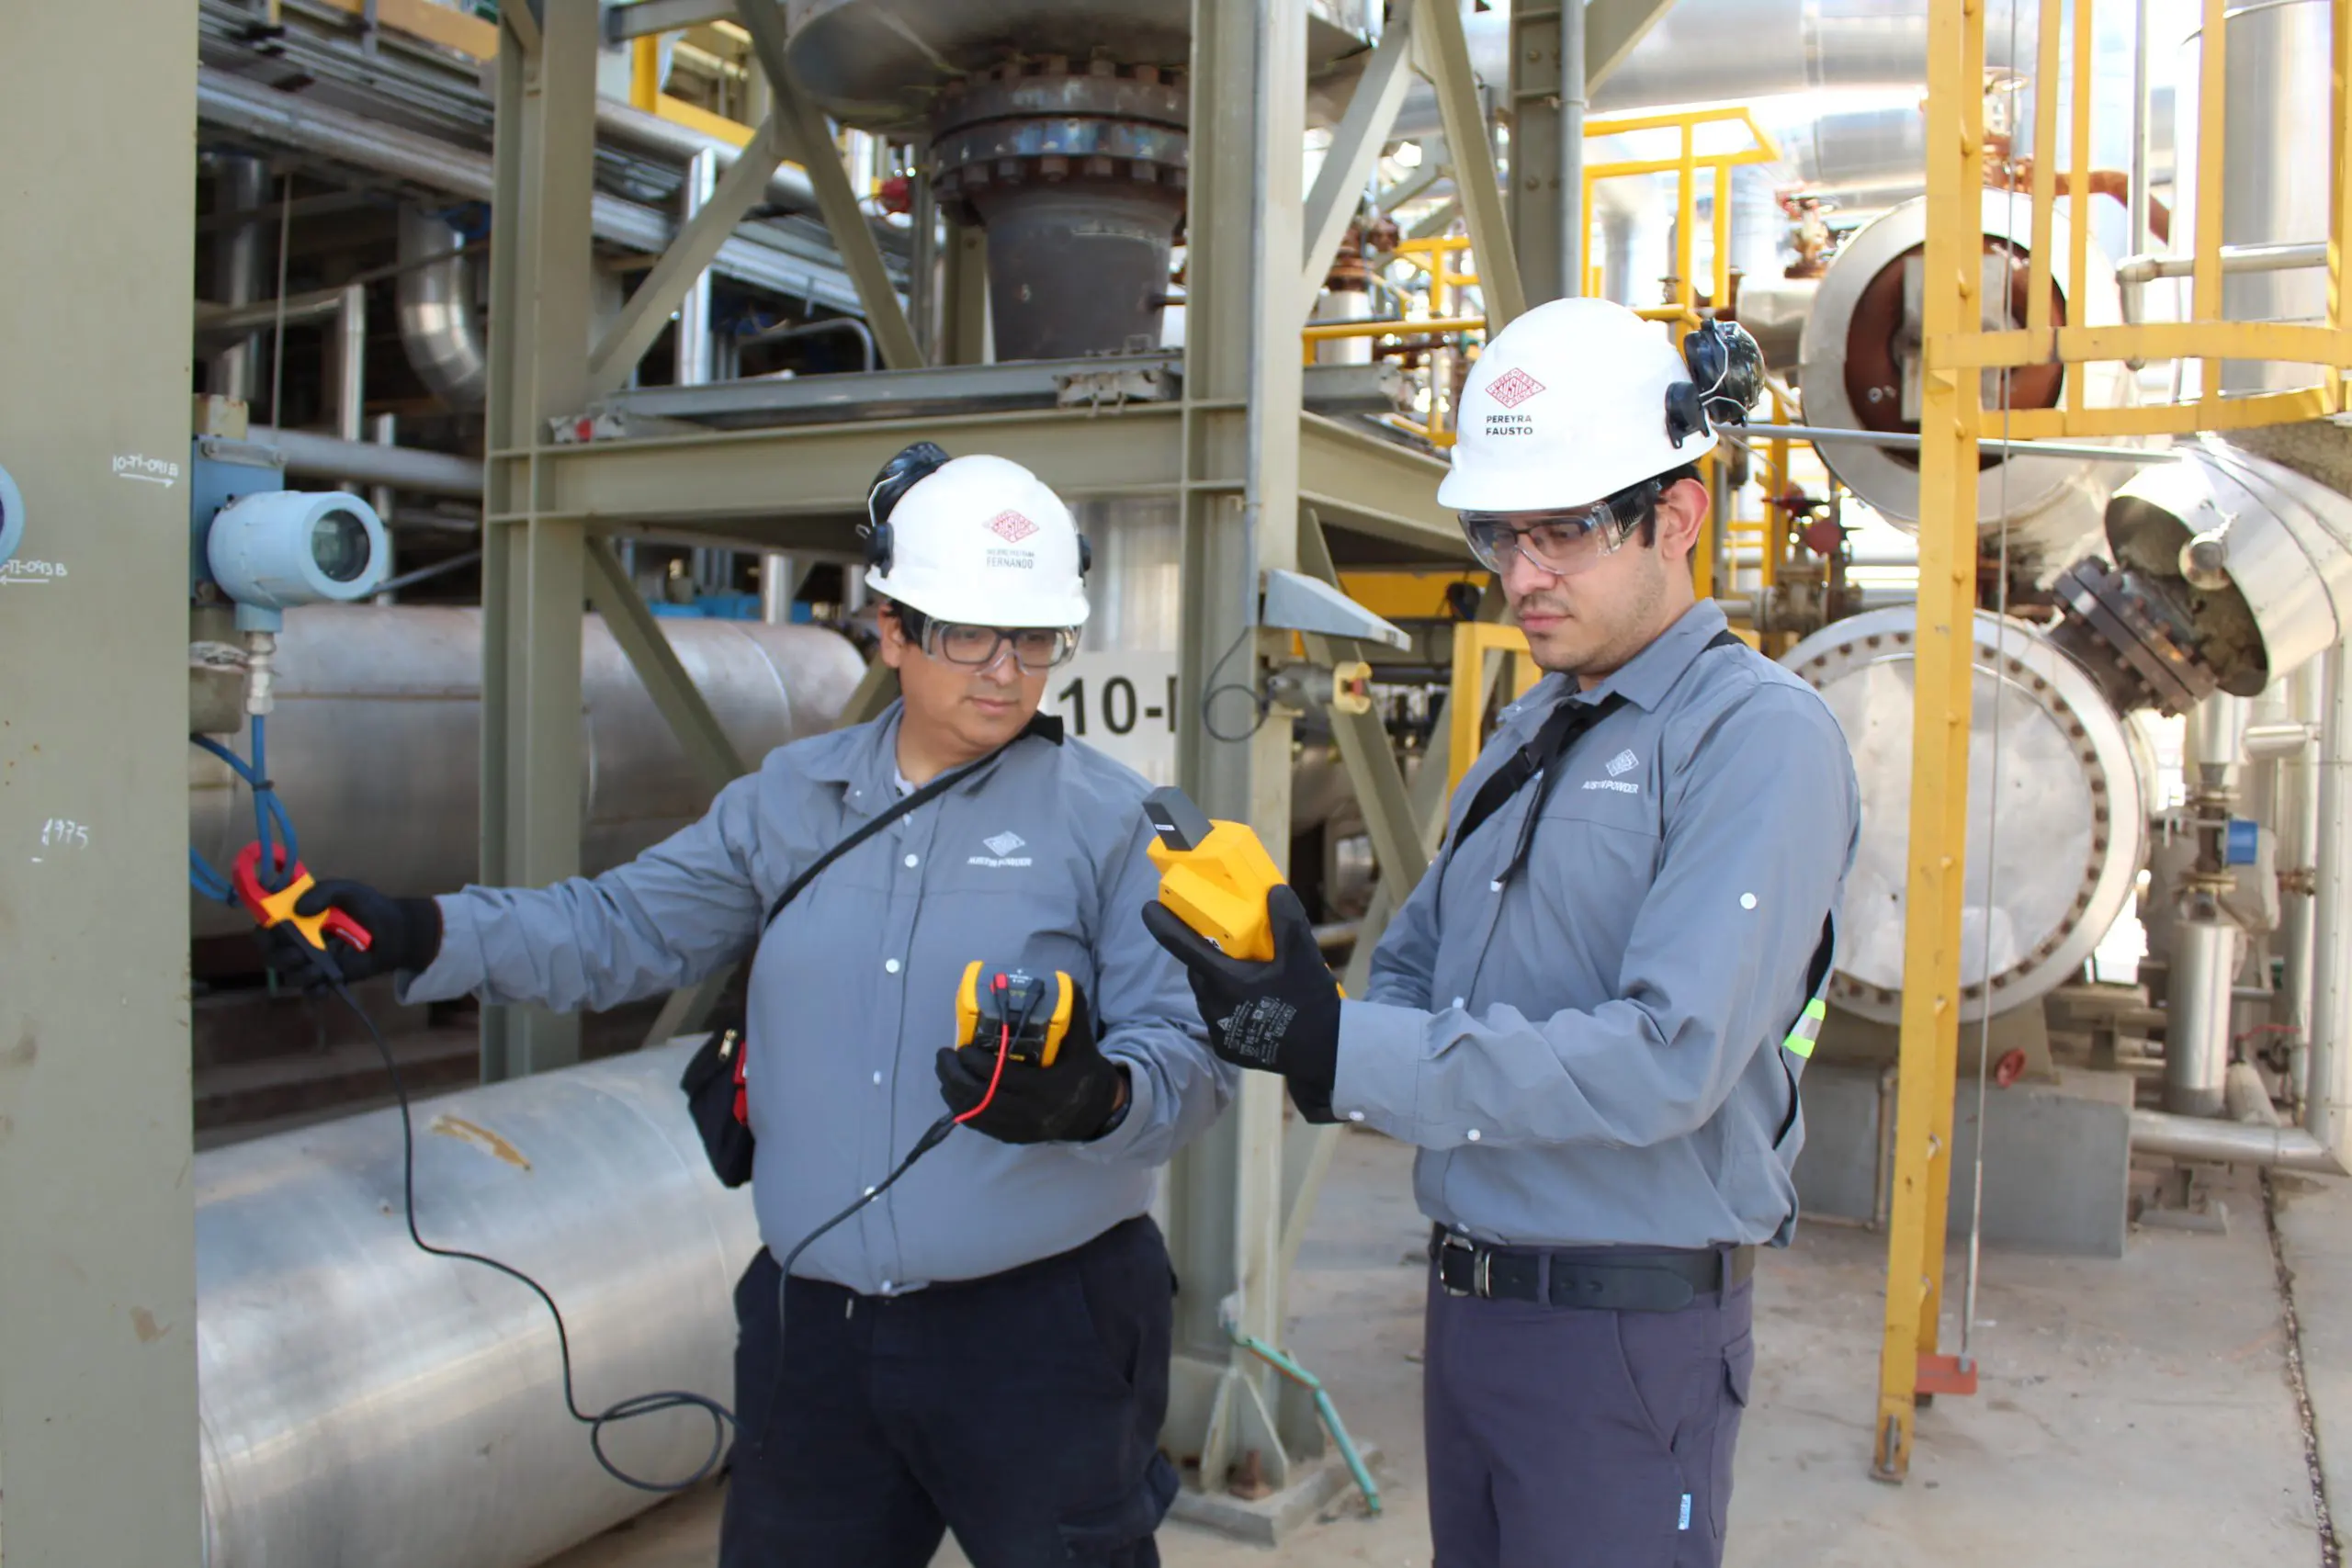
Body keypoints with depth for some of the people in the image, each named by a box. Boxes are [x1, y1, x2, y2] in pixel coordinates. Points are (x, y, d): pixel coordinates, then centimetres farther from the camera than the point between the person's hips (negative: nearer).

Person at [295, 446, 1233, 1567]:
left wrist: (1097, 1097, -30)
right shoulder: (788, 800, 6)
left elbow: (1190, 1052, -10)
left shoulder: (1113, 820, -7)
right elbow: (622, 928, 10)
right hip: (814, 1320, 4)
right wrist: (427, 937, -3)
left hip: (1041, 1327, -3)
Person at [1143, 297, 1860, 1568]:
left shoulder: (1758, 736, -15)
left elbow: (1667, 1060, -25)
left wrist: (1339, 1053, -27)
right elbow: (1411, 971, 12)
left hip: (1626, 1330, -7)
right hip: (1466, 1304, 7)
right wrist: (1296, 1013, -11)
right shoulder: (1528, 735, 12)